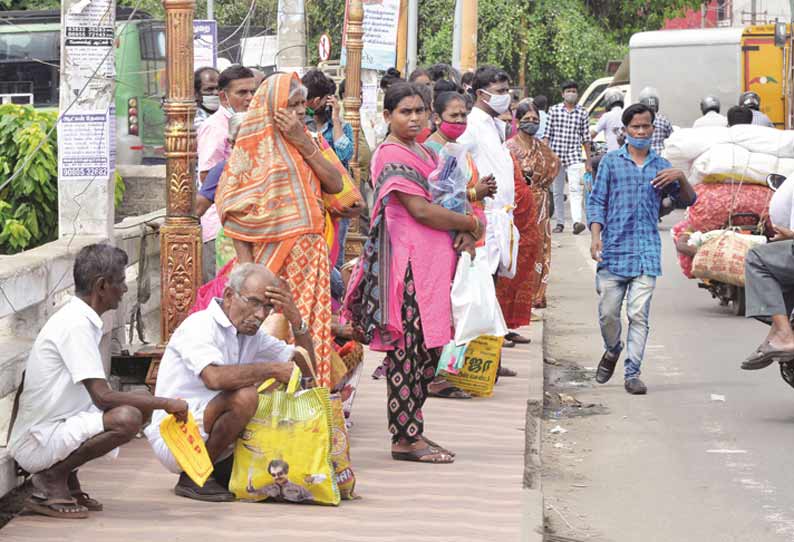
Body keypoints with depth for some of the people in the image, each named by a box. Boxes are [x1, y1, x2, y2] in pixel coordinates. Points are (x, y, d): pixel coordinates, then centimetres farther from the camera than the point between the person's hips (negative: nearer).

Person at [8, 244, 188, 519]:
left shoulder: (76, 318, 11)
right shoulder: (76, 325, -19)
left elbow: (97, 395, 18)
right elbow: (102, 397, -24)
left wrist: (158, 404, 8)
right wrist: (165, 403, -17)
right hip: (38, 444, -10)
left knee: (140, 406, 8)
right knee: (127, 419, -27)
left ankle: (67, 478, 7)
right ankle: (52, 478, -10)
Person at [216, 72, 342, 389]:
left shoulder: (305, 142, 14)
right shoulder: (253, 146, -3)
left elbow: (335, 185, 1)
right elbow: (235, 211, -8)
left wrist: (303, 143, -7)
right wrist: (247, 269, -16)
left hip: (310, 260, 5)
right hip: (271, 261, -5)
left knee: (310, 333, 4)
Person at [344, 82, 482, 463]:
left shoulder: (423, 152, 19)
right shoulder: (391, 156, -10)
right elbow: (420, 209, -18)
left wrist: (464, 231, 1)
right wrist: (471, 224, -7)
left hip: (432, 260, 10)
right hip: (407, 263, -10)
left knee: (427, 349, 10)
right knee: (408, 349, -7)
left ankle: (411, 430, 16)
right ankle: (405, 439, -4)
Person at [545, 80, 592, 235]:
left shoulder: (582, 113, 6)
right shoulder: (554, 110, 4)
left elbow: (586, 139, 9)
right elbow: (547, 134, 5)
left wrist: (588, 161, 8)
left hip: (574, 156, -1)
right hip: (556, 155, 1)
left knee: (575, 189, -16)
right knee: (557, 192, 8)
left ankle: (577, 221, -28)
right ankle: (560, 222, 18)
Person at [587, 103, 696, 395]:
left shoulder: (661, 166, 14)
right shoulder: (611, 161, 9)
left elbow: (688, 201, 12)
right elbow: (597, 201, 6)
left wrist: (681, 177, -8)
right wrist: (596, 235, -8)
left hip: (646, 252, 1)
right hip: (614, 250, -1)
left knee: (639, 315, -6)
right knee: (608, 312, 1)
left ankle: (632, 373, -3)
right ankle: (612, 351, 31)